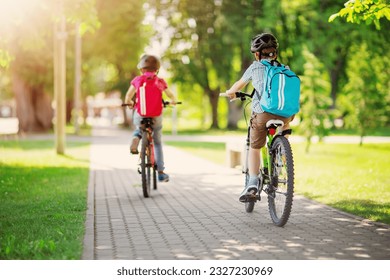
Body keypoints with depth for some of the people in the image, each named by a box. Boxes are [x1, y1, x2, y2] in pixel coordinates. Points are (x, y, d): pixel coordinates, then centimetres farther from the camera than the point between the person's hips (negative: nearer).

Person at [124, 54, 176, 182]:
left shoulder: (137, 79, 1)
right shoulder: (160, 81, 2)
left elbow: (129, 94, -6)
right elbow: (171, 96, 11)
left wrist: (129, 102, 16)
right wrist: (172, 101, 33)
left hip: (140, 114, 0)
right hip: (156, 116, 0)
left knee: (139, 128, 35)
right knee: (157, 142, 19)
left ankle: (136, 137, -2)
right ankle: (161, 172, 16)